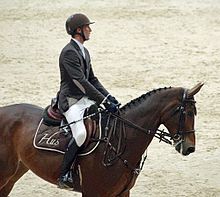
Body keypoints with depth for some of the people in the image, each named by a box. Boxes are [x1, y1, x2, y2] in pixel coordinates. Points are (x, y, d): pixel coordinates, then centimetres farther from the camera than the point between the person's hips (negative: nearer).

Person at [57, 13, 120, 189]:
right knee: (81, 134, -30)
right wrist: (104, 101, -24)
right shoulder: (69, 52, -16)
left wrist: (109, 97, 4)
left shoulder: (84, 51, 14)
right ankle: (64, 175, -22)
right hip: (71, 101, -10)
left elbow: (92, 79, 19)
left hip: (85, 99, 10)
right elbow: (81, 82, -22)